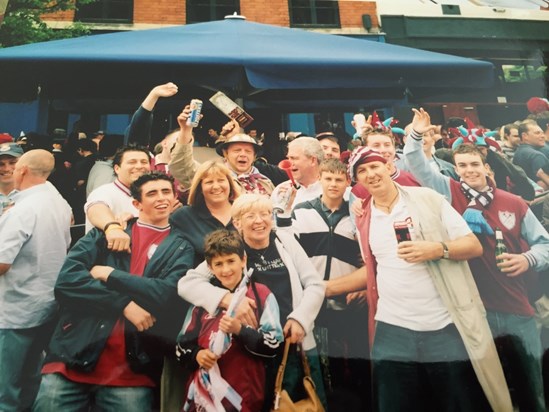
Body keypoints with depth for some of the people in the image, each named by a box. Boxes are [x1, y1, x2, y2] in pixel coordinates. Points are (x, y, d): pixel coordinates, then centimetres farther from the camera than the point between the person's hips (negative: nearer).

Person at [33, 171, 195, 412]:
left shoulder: (181, 248, 7)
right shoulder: (104, 232, 9)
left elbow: (168, 295, -11)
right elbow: (66, 279, -4)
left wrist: (110, 274, -7)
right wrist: (124, 304, -13)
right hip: (73, 358, 1)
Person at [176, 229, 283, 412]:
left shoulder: (262, 296, -4)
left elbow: (273, 345, -9)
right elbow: (182, 346, 9)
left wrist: (240, 330, -21)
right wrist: (196, 355, -11)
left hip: (245, 396, -3)